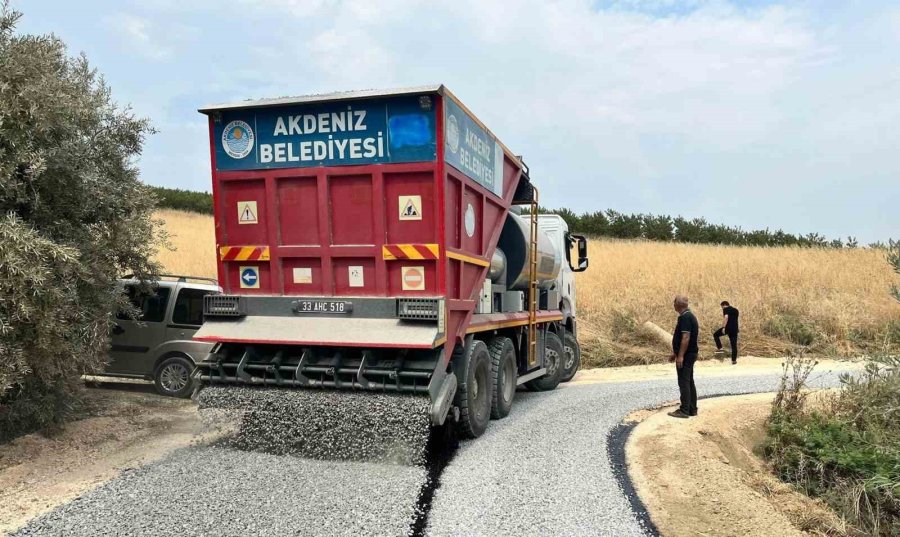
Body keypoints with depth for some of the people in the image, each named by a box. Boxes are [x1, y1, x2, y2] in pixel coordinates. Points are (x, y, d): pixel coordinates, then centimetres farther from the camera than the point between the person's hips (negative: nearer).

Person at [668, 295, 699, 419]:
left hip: (686, 355, -10)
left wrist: (680, 356, -24)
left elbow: (686, 338, -24)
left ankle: (684, 410, -2)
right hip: (690, 354, 10)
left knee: (684, 382, -6)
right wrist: (675, 353, 23)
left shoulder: (685, 317, -18)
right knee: (689, 381, 13)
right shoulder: (689, 316, 15)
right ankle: (692, 409, 18)